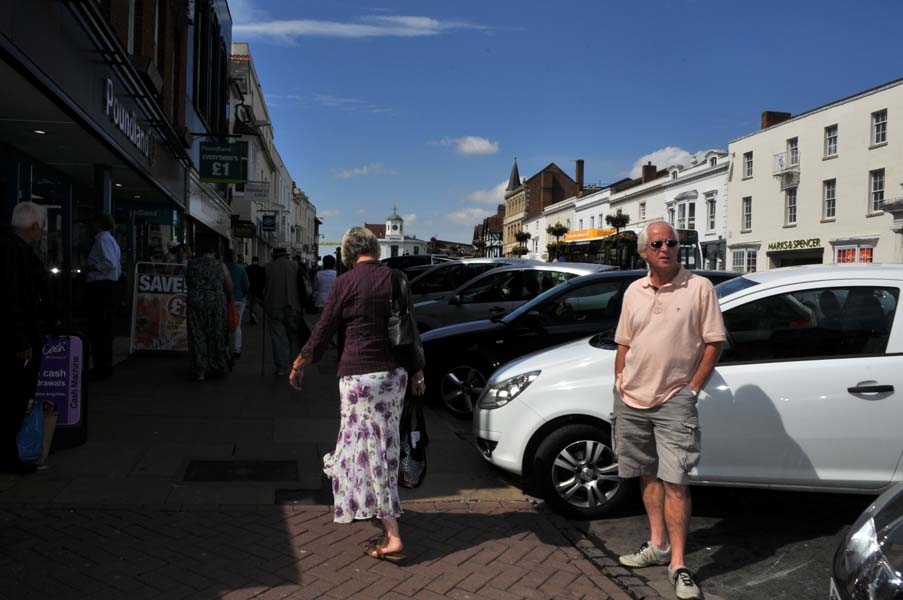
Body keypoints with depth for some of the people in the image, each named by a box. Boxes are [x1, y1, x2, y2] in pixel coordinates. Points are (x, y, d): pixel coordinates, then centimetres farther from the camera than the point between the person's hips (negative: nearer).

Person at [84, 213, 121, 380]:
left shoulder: (103, 239, -10)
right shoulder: (111, 240, 22)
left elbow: (111, 264, -25)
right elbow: (117, 268, 26)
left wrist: (91, 267, -14)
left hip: (100, 288, -11)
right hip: (108, 286, 11)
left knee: (97, 330, -7)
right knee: (104, 329, 15)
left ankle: (101, 369, -4)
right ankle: (104, 366, 23)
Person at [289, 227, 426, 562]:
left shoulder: (346, 283, -9)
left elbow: (323, 332, -3)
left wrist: (298, 366, 11)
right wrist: (417, 371, 19)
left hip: (359, 375, -5)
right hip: (394, 374, 5)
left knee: (371, 450, -1)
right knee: (384, 446, 19)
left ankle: (393, 537, -2)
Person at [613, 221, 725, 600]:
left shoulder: (699, 288, -5)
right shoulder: (633, 292, 9)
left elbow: (714, 342, -4)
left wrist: (693, 387, -9)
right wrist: (620, 380, 9)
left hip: (674, 401, -5)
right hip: (631, 399, 5)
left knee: (674, 480, -9)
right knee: (648, 474, 14)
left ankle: (678, 565, -1)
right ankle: (658, 545, 27)